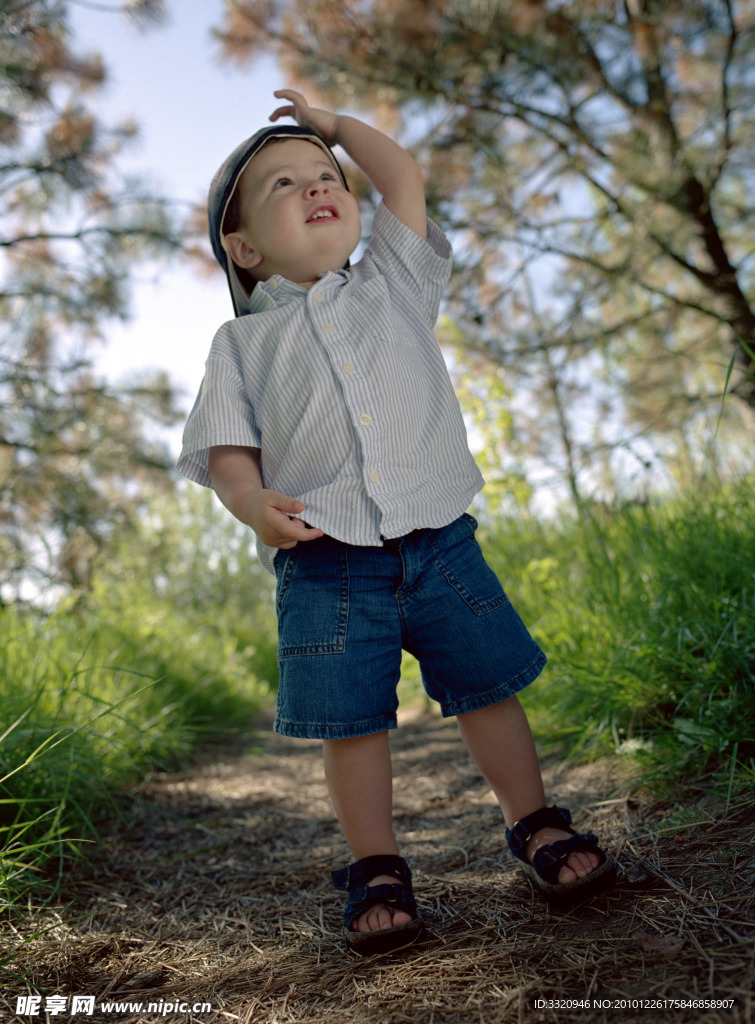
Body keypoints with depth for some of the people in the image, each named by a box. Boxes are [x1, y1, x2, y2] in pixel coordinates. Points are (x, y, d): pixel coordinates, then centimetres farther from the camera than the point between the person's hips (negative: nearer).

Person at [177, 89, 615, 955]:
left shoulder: (392, 285, 17)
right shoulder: (240, 341, 11)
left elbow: (405, 178, 17)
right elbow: (228, 447, 5)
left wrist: (333, 123, 31)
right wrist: (257, 507, -15)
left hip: (438, 538, 2)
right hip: (324, 561, -1)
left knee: (487, 689, 7)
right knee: (352, 722, 4)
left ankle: (535, 825, 28)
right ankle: (377, 871, 23)